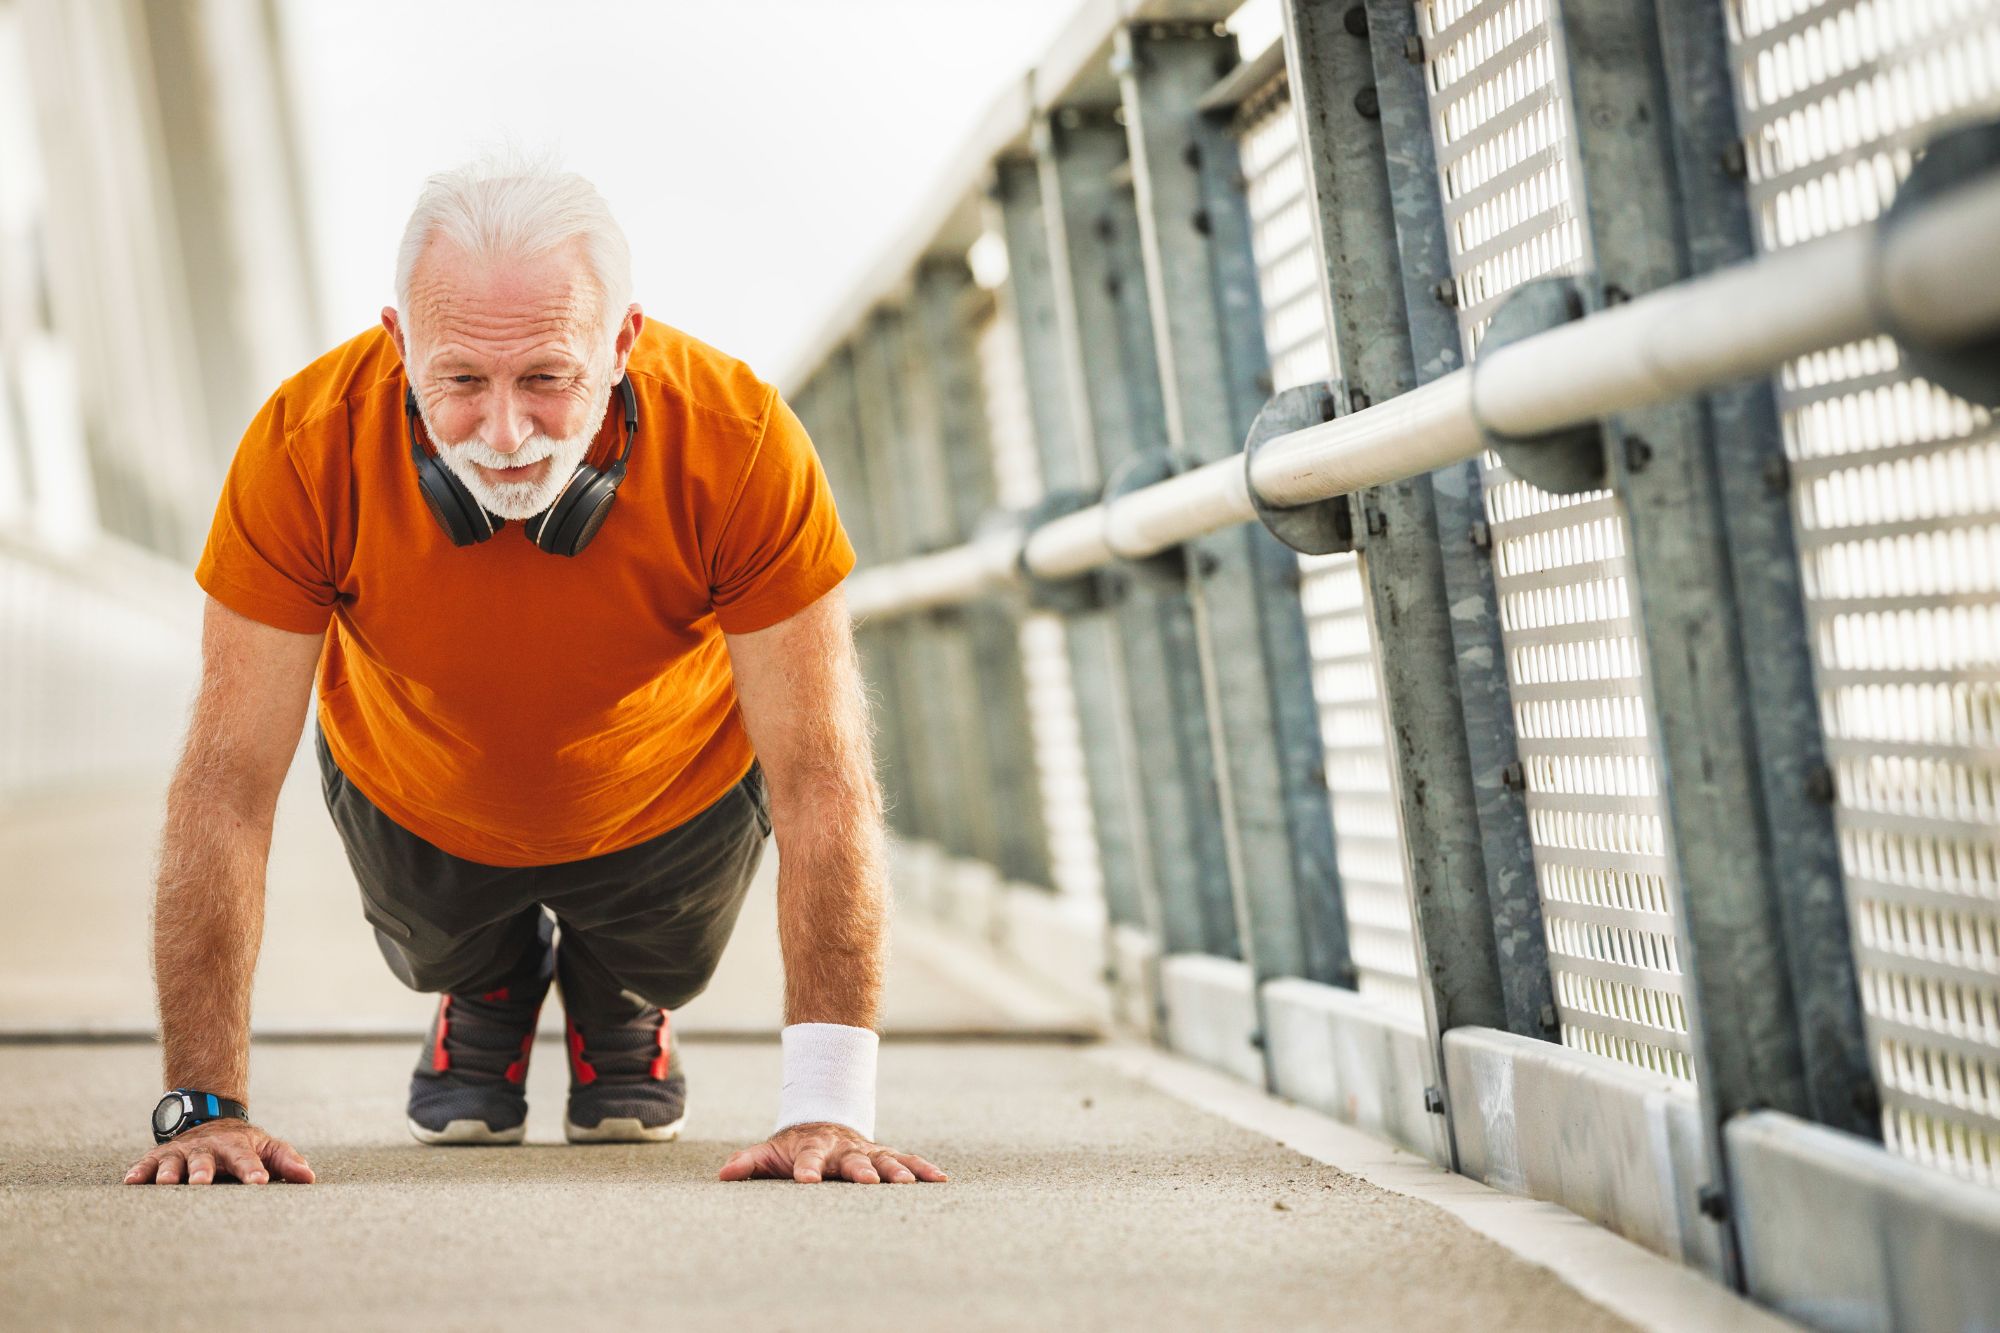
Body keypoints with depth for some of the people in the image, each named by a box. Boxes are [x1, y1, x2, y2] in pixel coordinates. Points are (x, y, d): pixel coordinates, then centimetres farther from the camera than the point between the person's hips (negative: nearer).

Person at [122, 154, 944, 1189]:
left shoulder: (740, 443, -39)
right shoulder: (305, 445, -38)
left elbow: (821, 779, -34)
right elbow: (228, 783, -32)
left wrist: (827, 1106, -40)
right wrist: (204, 1106, -36)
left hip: (674, 799, 0)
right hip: (413, 803, 1)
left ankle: (619, 999, 47)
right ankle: (486, 991, 49)